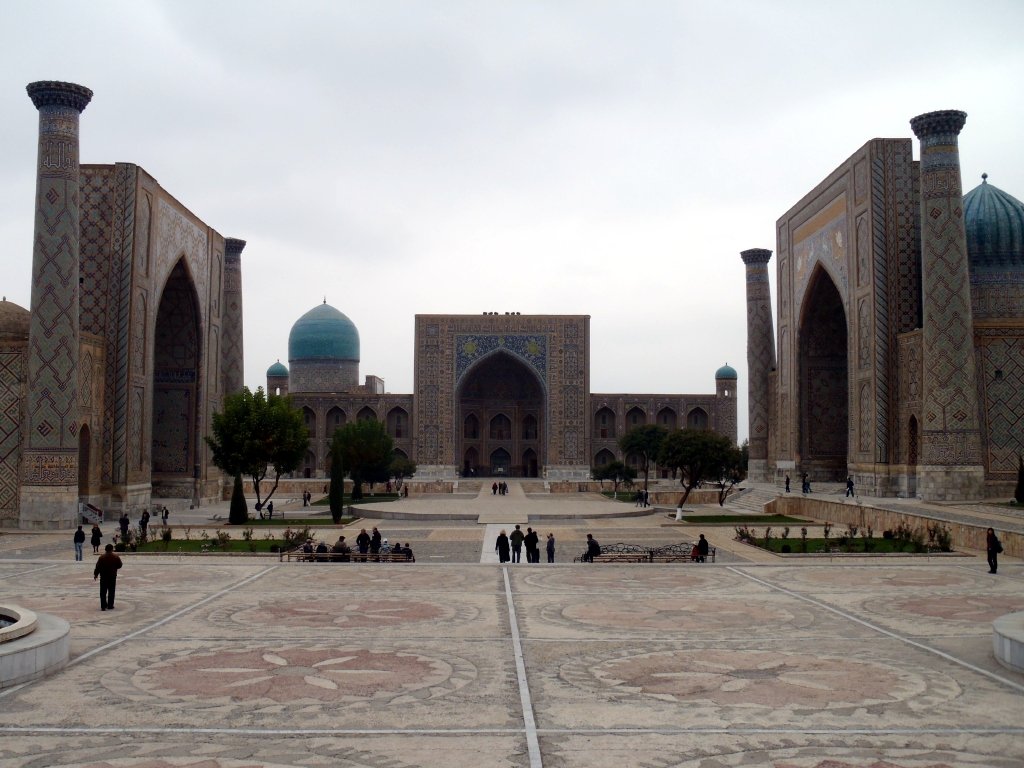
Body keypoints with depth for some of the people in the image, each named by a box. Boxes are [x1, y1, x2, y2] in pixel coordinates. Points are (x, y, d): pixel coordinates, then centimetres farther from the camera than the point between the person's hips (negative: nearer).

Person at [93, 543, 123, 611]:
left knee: (103, 592, 7)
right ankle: (110, 606, 10)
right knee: (111, 592, 9)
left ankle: (103, 606, 5)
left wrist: (95, 574, 5)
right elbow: (119, 566, 3)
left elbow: (98, 567, -6)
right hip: (112, 576, 0)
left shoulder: (101, 557, -8)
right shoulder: (116, 557, -6)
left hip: (103, 577, 0)